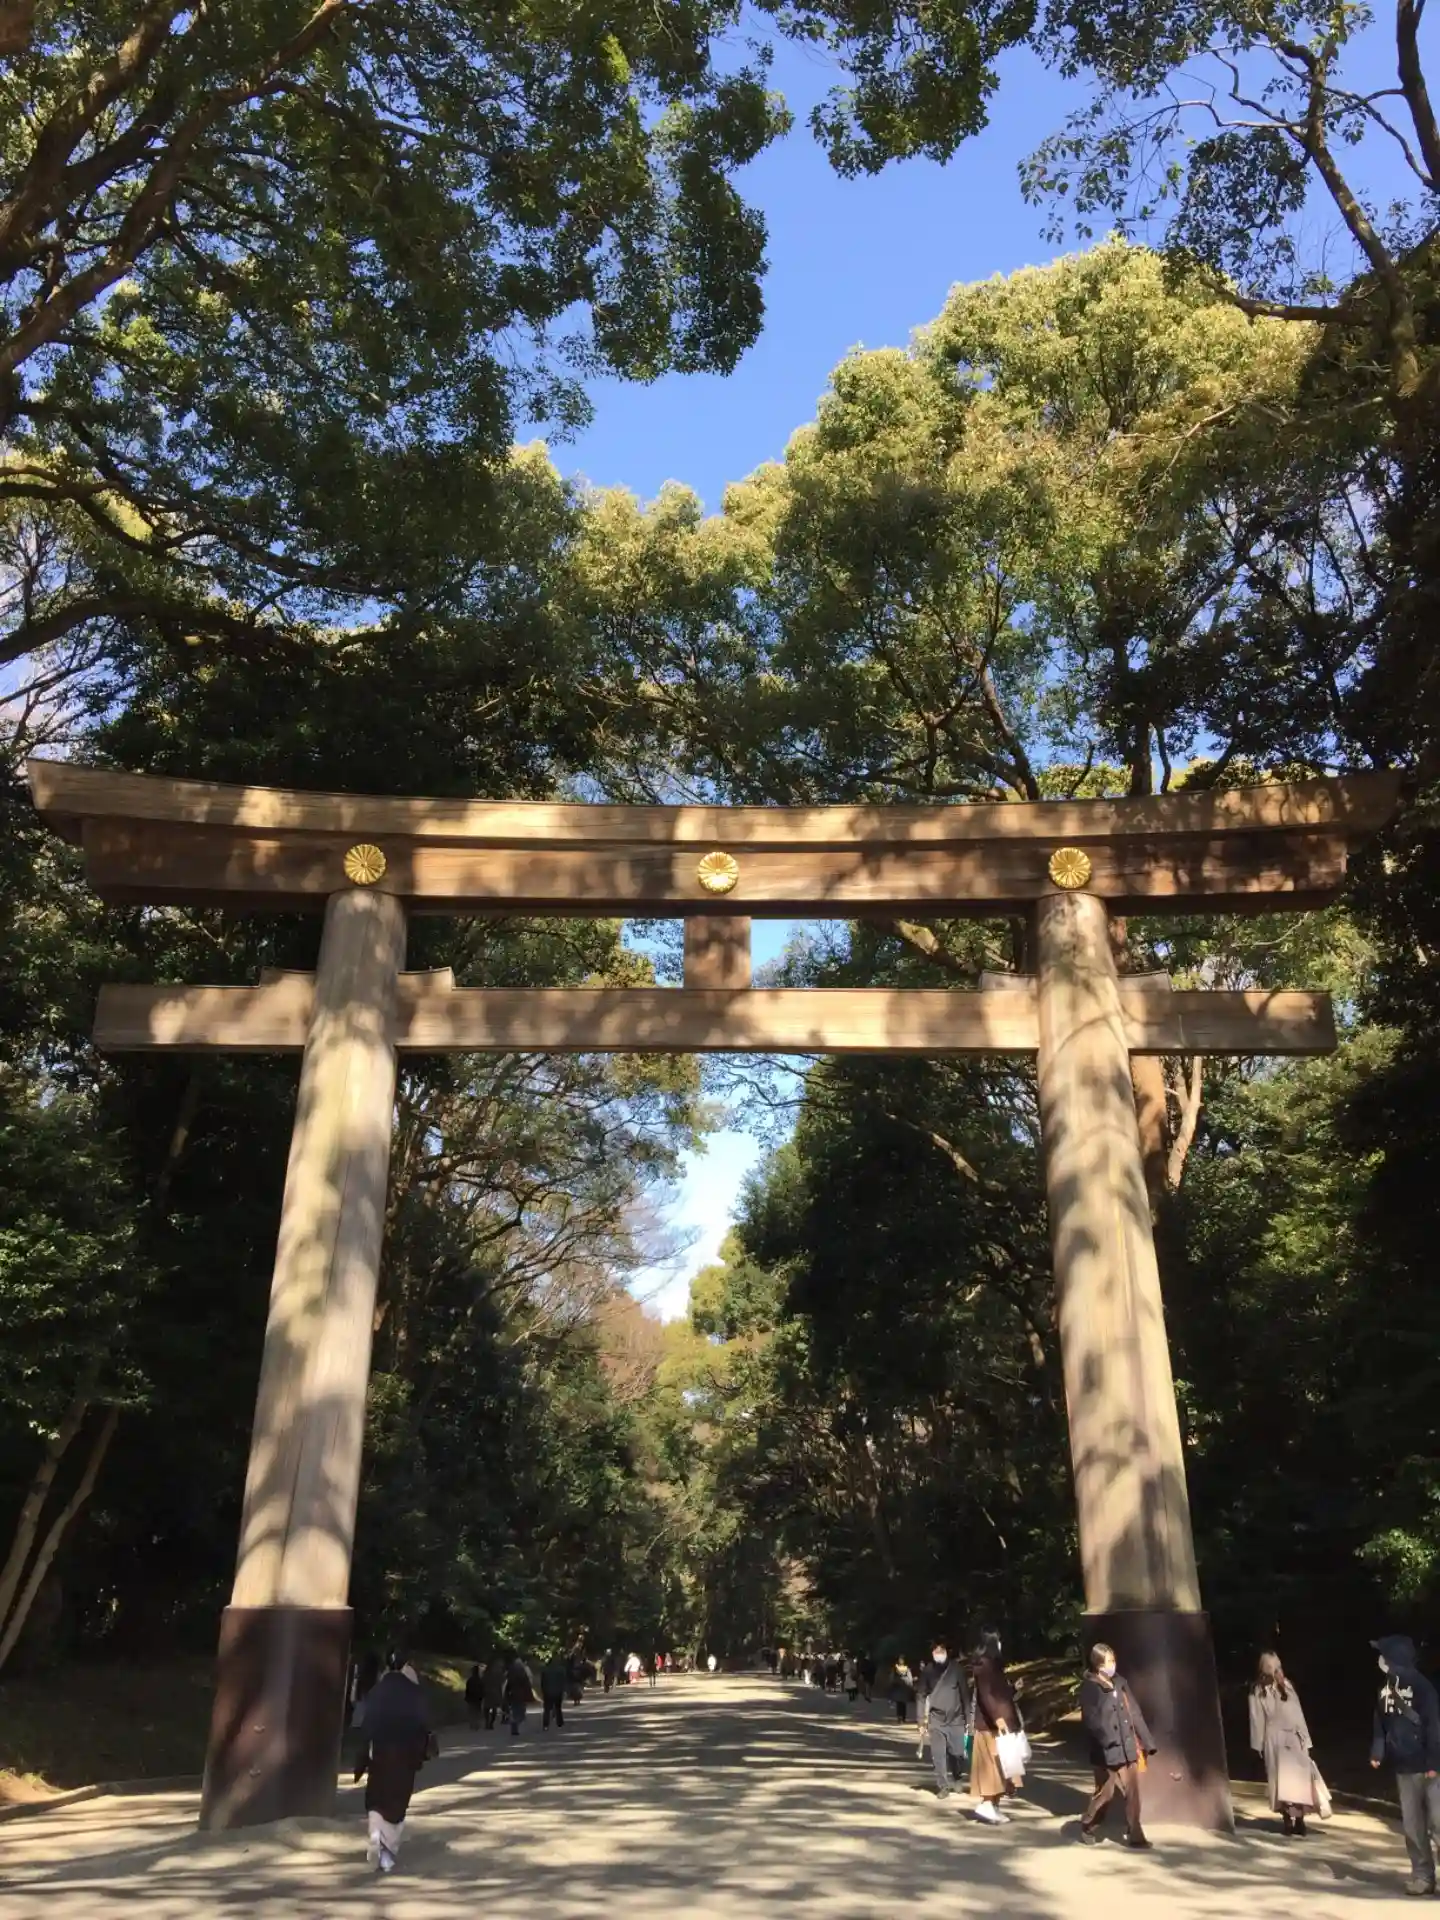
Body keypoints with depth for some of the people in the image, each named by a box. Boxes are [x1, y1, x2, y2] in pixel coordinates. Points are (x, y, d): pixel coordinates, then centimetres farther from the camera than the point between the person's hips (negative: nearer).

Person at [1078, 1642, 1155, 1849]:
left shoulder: (1120, 1682, 8)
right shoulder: (1089, 1687, -9)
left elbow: (1134, 1713, 10)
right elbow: (1091, 1720, -14)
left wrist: (1145, 1742, 8)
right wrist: (1109, 1740, -23)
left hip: (1128, 1748, 5)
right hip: (1107, 1750, -5)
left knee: (1132, 1793, 5)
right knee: (1105, 1793, 4)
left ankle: (1134, 1835, 14)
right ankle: (1088, 1828, 23)